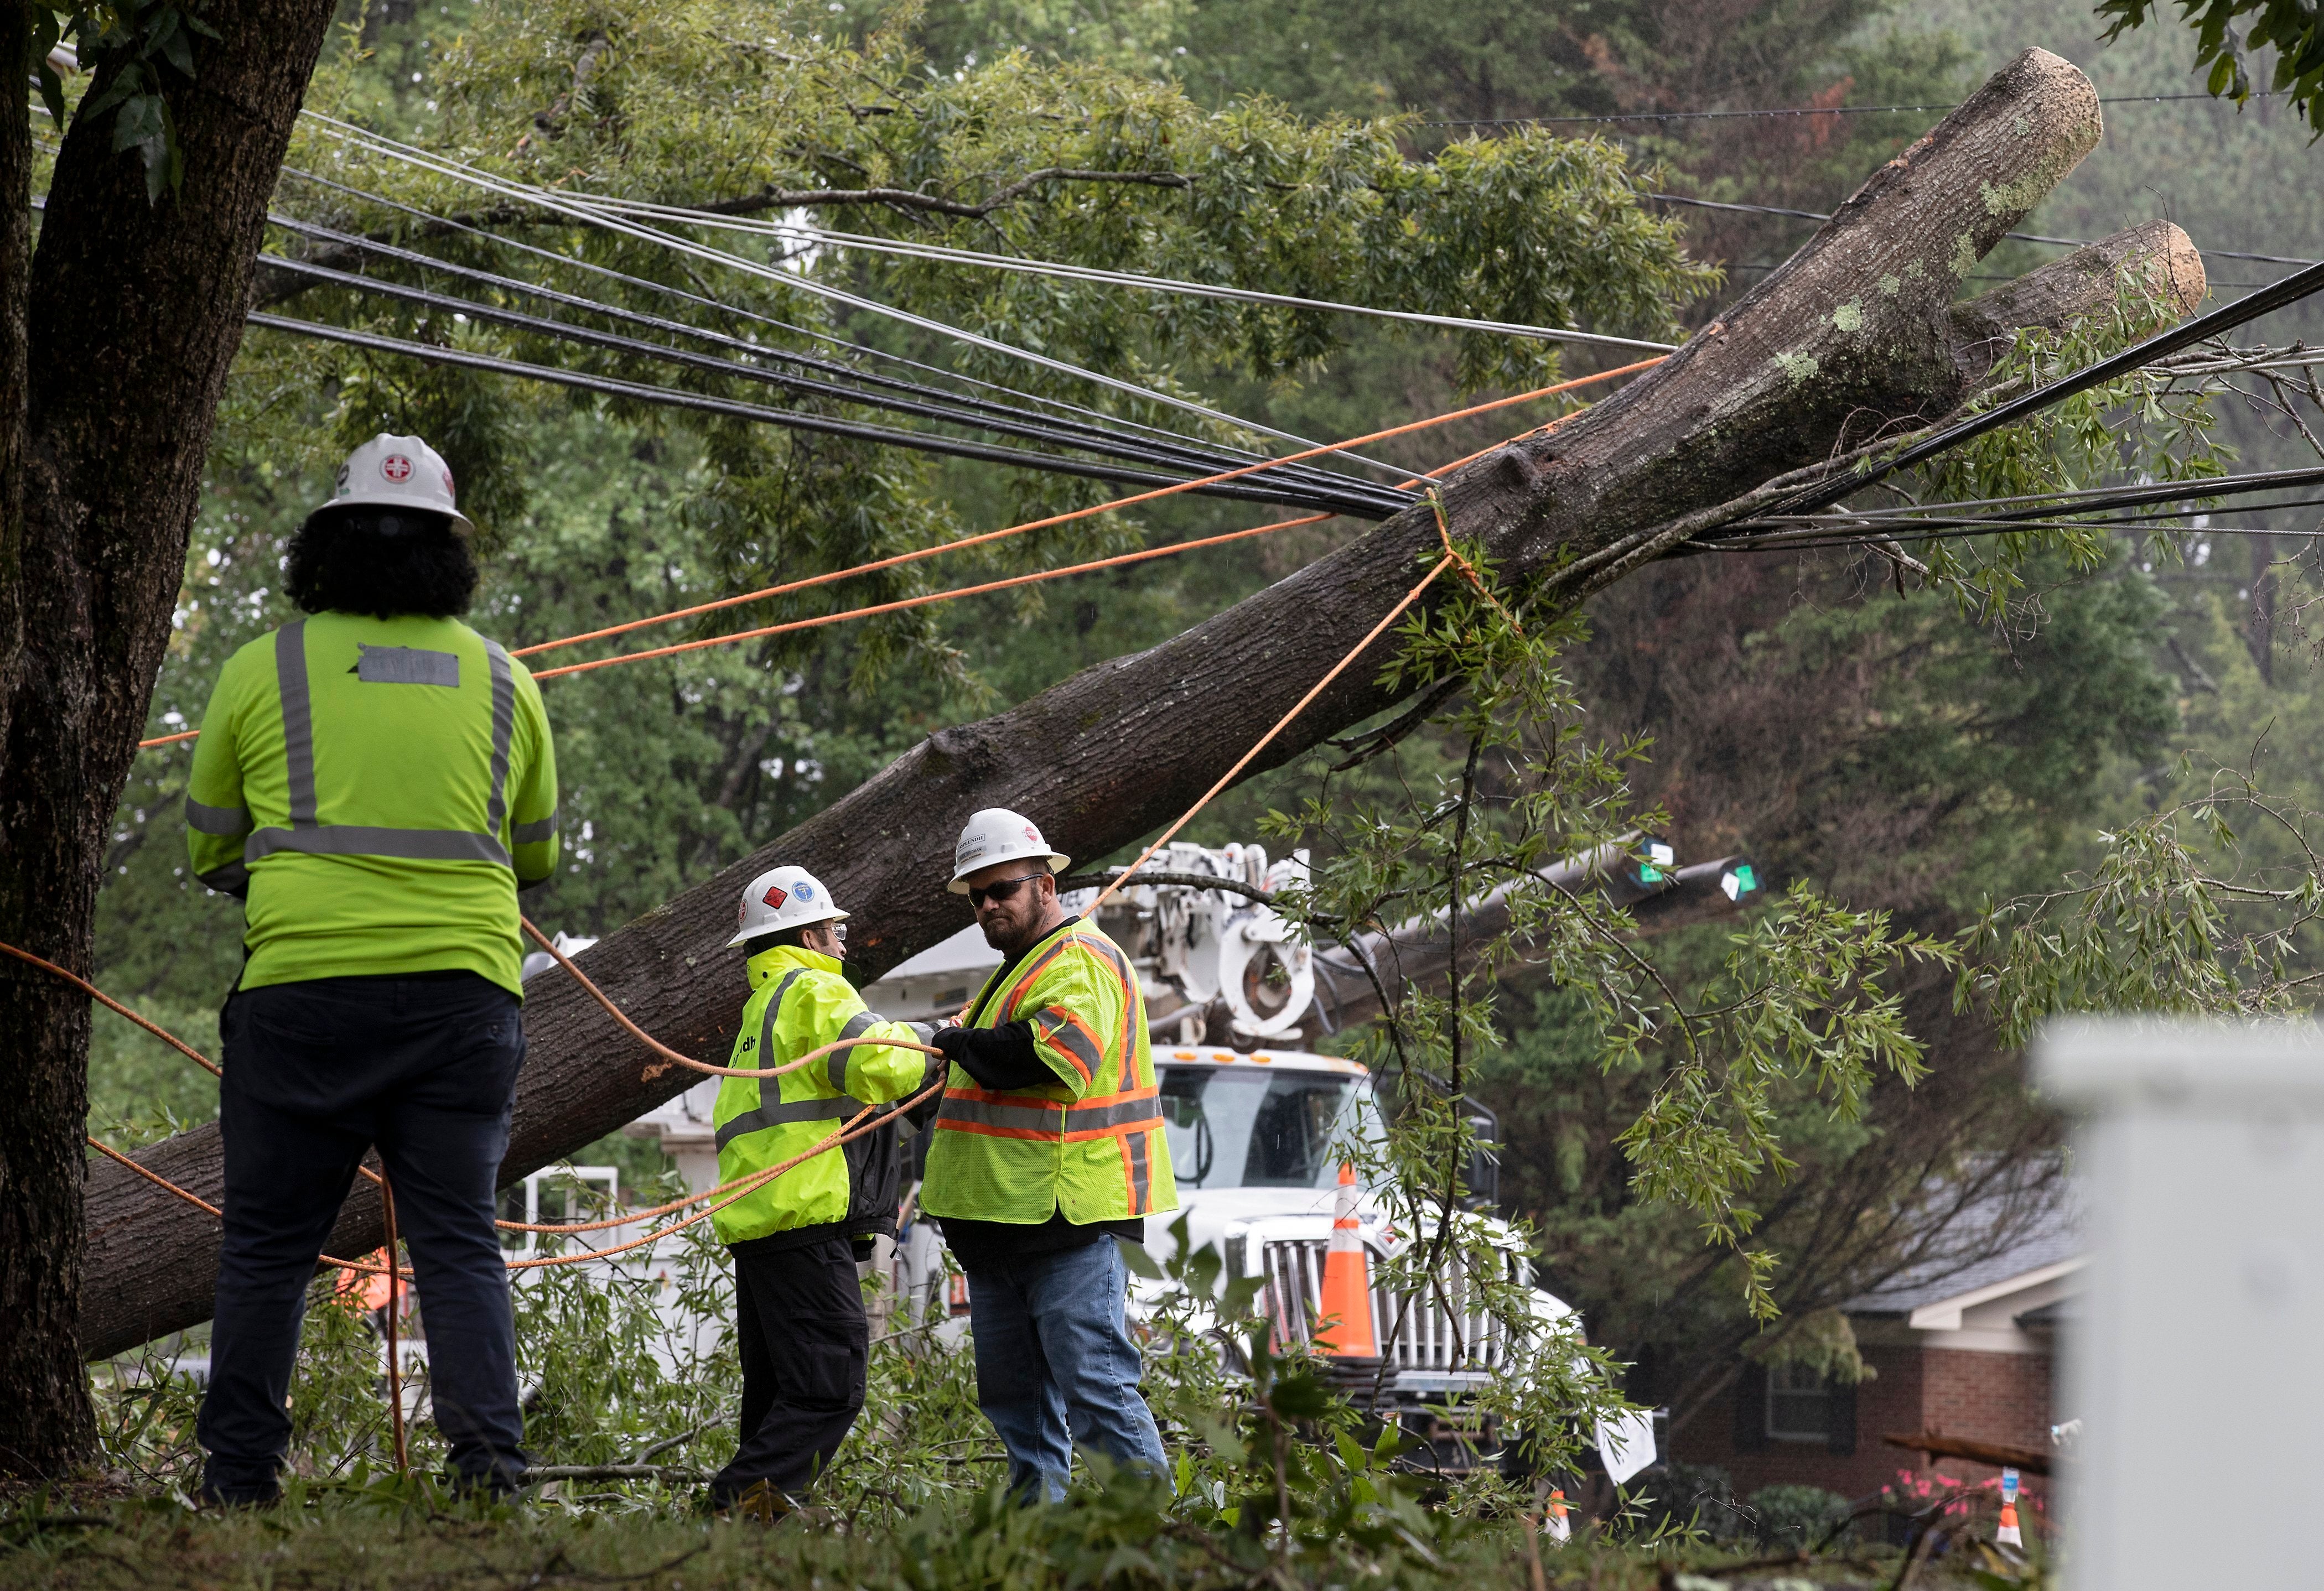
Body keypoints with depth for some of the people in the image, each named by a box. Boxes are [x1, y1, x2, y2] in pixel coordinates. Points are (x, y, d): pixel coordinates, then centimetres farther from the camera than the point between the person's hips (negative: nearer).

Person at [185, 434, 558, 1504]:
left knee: (267, 1244, 6)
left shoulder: (262, 671, 4)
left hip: (300, 984, -2)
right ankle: (487, 1460, -8)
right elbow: (538, 858, 23)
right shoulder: (502, 681, 11)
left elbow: (209, 849, 15)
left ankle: (238, 1477, 7)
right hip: (465, 989, 2)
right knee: (458, 1239, 4)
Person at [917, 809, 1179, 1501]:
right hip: (1002, 1222, 11)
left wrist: (960, 1043, -15)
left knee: (1093, 1385, -13)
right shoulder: (1017, 971, 24)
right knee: (1014, 1393, 12)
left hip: (1070, 1220, -11)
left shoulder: (1081, 962, -9)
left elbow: (1048, 1054, -28)